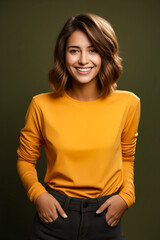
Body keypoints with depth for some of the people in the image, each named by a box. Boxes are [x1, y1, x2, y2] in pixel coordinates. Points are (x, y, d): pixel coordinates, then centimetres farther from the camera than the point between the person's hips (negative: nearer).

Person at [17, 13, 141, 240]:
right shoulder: (42, 105, -9)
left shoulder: (128, 104, -6)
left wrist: (126, 195, -5)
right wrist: (38, 194, -11)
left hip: (106, 220, 1)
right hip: (54, 214, -1)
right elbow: (25, 160, 4)